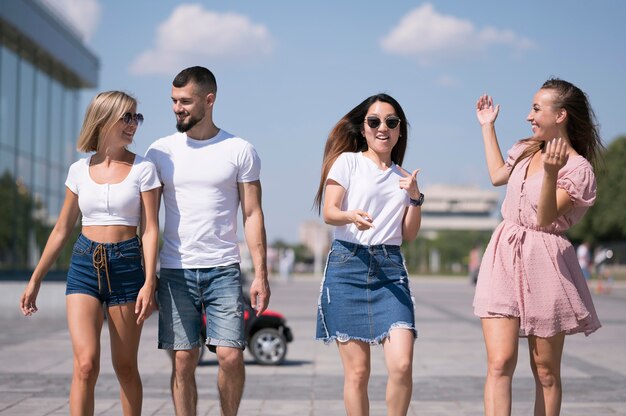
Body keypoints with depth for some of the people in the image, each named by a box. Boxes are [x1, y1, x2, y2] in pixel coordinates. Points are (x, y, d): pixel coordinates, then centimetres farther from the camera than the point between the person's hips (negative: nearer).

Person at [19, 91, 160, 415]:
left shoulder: (143, 169, 1)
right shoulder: (79, 170, 7)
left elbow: (150, 230, -3)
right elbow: (62, 230, 13)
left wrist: (149, 282, -14)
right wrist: (35, 280, 13)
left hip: (127, 266, -1)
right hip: (84, 266, 1)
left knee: (125, 367, 6)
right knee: (86, 365, -12)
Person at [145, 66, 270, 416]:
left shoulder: (240, 151, 2)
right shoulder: (160, 151, 7)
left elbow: (253, 215, 2)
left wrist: (261, 275, -5)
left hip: (223, 269, -1)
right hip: (175, 271, 2)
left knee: (231, 355, -9)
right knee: (183, 361, 0)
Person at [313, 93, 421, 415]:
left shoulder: (403, 177, 19)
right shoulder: (348, 161, 6)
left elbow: (409, 235, 15)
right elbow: (329, 212, -6)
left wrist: (415, 196, 1)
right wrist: (351, 216, -27)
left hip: (390, 269, 3)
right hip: (348, 265, -3)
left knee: (402, 364, -14)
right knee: (357, 371, -3)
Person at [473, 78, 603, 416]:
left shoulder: (578, 168, -8)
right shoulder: (527, 151, 13)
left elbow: (545, 217, -18)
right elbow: (497, 176, 33)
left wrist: (551, 173, -34)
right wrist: (487, 126, 35)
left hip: (543, 263, -5)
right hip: (504, 257, 5)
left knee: (545, 372, 4)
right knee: (499, 363, -9)